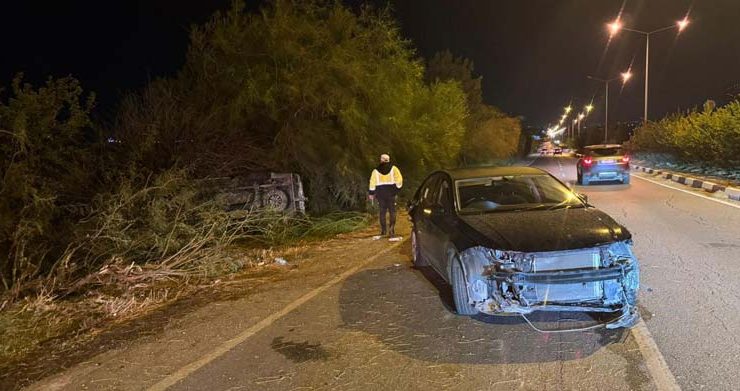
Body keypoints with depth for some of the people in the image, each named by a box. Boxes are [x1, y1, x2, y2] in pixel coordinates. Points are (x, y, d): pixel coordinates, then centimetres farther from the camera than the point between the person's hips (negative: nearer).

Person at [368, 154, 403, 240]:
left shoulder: (376, 170, 4)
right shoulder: (393, 169, 0)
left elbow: (372, 182, 1)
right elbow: (399, 179, -5)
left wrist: (371, 193, 6)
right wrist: (397, 188, 7)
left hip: (380, 193, 2)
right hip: (390, 193, -2)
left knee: (382, 212, 11)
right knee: (392, 212, 2)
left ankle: (383, 231, 13)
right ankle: (391, 231, -5)